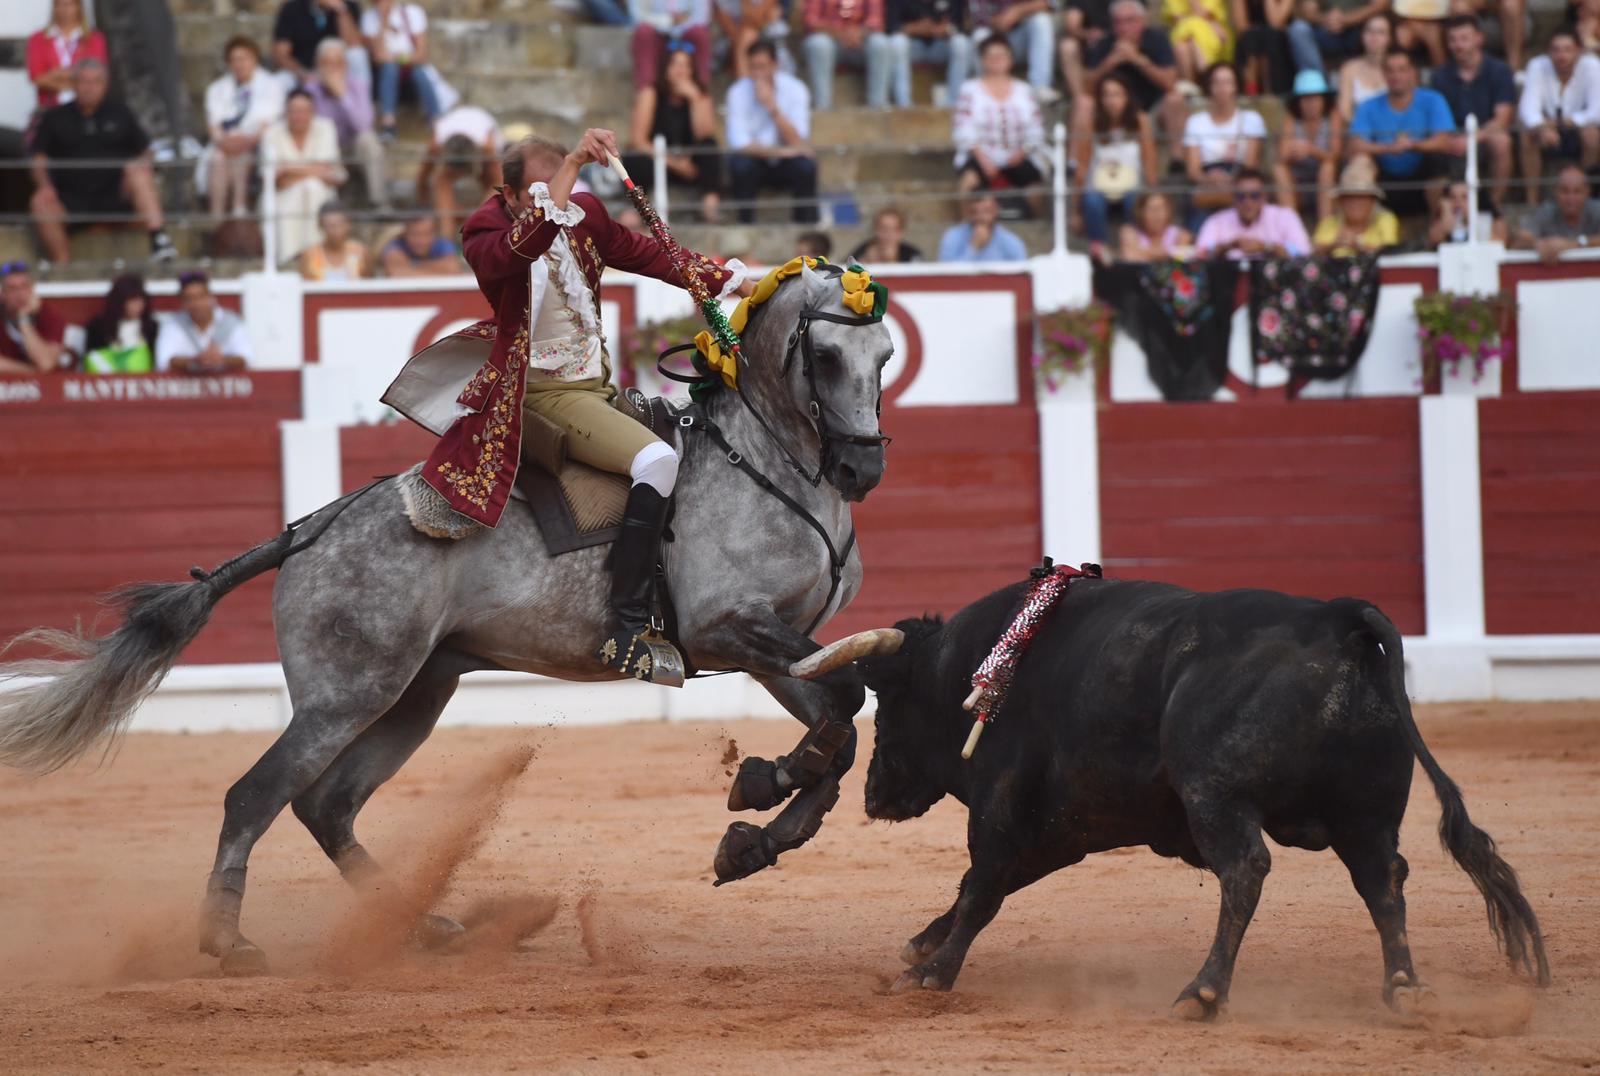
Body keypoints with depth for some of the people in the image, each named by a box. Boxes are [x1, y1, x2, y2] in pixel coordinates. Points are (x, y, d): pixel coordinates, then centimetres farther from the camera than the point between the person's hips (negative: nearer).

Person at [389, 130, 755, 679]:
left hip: (598, 387, 9)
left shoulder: (584, 217, 7)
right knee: (656, 460, -30)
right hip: (542, 396, -9)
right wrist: (574, 163, -44)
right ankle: (627, 629, -31)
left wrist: (730, 281, 3)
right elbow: (527, 241, -37)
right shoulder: (488, 239, -14)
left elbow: (654, 255, 14)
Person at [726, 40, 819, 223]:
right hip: (756, 163, 0)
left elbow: (798, 144, -20)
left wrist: (772, 106, -29)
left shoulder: (795, 89, -12)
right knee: (740, 164, -32)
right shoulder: (738, 92, -12)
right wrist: (778, 152, -29)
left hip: (786, 166, 0)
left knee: (805, 166, -31)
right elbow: (740, 144, -19)